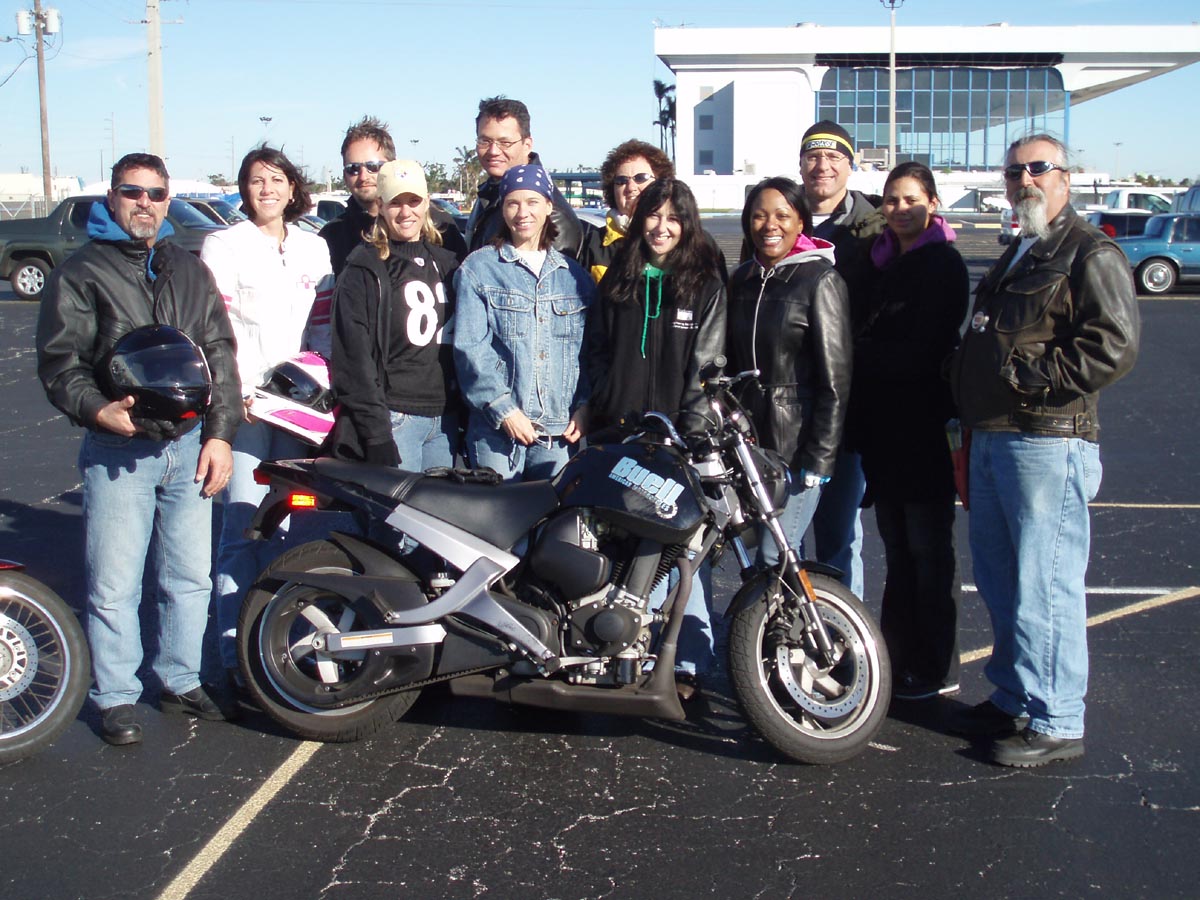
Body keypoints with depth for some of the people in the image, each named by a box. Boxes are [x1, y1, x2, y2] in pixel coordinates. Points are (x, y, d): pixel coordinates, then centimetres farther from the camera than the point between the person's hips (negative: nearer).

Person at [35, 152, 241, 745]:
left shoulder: (190, 271, 15)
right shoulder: (81, 273, 1)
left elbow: (220, 355, 13)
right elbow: (59, 363, -4)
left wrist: (219, 433, 5)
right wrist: (98, 411, -23)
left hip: (189, 445, 4)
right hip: (117, 451, -4)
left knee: (191, 577, 11)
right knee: (114, 585, 1)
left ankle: (181, 681, 26)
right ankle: (116, 697, 15)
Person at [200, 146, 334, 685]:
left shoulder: (315, 250, 15)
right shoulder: (224, 245, 2)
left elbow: (325, 326, 15)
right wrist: (233, 392, -15)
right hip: (244, 400, -4)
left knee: (282, 525, 7)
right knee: (243, 525, -7)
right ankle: (236, 652, -3)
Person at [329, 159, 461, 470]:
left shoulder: (447, 262, 16)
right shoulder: (365, 270, -1)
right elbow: (353, 357, -8)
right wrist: (375, 434, -16)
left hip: (446, 418, 5)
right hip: (394, 417, -5)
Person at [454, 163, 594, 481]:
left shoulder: (575, 275, 14)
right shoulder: (477, 269, 3)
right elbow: (469, 348, -6)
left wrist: (584, 405, -2)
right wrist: (503, 409, -14)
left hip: (561, 430, 3)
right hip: (496, 428, -3)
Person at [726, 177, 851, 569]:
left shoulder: (820, 280, -7)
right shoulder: (742, 279, 12)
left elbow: (835, 379, -11)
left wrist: (818, 456, -15)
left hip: (797, 444, -6)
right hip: (750, 441, 6)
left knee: (775, 558, -9)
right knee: (754, 552, 8)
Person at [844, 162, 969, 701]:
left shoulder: (945, 266, -8)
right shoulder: (879, 263, 16)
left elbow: (923, 352, -15)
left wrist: (862, 355, -7)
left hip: (925, 428, -7)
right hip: (882, 427, 7)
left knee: (929, 551, -1)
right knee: (897, 550, 12)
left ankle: (937, 670, 8)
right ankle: (899, 658, 21)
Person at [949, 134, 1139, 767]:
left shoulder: (1090, 253, -7)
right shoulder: (1015, 258, 23)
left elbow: (1115, 345, -18)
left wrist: (1031, 380, -19)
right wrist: (966, 398, 17)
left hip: (1048, 441, -10)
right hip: (990, 439, 10)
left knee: (1044, 584, -6)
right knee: (997, 580, 16)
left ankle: (1056, 723, 3)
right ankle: (1013, 699, 29)